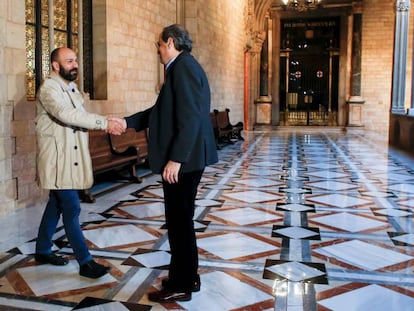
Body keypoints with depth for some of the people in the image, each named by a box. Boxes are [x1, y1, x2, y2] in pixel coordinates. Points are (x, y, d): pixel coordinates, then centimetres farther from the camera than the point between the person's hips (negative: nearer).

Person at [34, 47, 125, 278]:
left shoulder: (72, 88, 14)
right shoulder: (49, 88, -16)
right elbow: (67, 114, -32)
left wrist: (105, 124, -1)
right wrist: (105, 122, -36)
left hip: (71, 158, 9)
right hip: (57, 160, -9)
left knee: (57, 204, 16)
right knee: (72, 208, -7)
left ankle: (43, 250, 31)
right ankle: (86, 262, -1)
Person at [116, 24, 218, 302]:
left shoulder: (184, 66, -14)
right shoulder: (183, 67, 17)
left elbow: (189, 118, -23)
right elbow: (162, 111, 22)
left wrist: (175, 159, -24)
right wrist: (127, 122, 18)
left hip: (183, 159, -10)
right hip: (186, 158, 10)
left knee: (179, 221, -1)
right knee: (181, 220, 17)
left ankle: (181, 286, 12)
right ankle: (187, 276, 29)